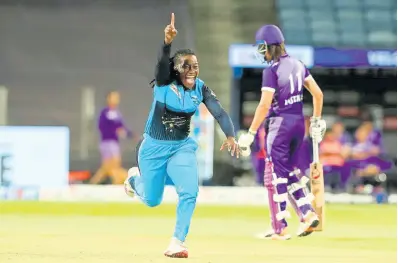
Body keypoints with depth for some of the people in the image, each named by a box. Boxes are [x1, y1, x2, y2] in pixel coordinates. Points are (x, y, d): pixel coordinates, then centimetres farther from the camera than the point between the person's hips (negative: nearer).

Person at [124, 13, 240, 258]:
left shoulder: (201, 89, -10)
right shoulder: (164, 82, -19)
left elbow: (220, 112, -21)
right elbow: (162, 63, -40)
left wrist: (231, 136, -41)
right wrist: (167, 43, -62)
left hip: (182, 147, 2)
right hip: (153, 147, -2)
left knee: (189, 192, -20)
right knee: (152, 200, 13)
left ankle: (177, 242, -8)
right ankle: (135, 177, 48)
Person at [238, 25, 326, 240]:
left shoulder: (272, 70, -14)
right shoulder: (298, 65, 8)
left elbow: (265, 105, -19)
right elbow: (317, 93, 11)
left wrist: (251, 133, -16)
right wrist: (317, 121, 21)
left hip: (280, 123, -7)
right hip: (299, 123, 7)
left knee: (276, 176, -1)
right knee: (289, 171, 20)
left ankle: (281, 229, 0)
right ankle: (308, 212, 6)